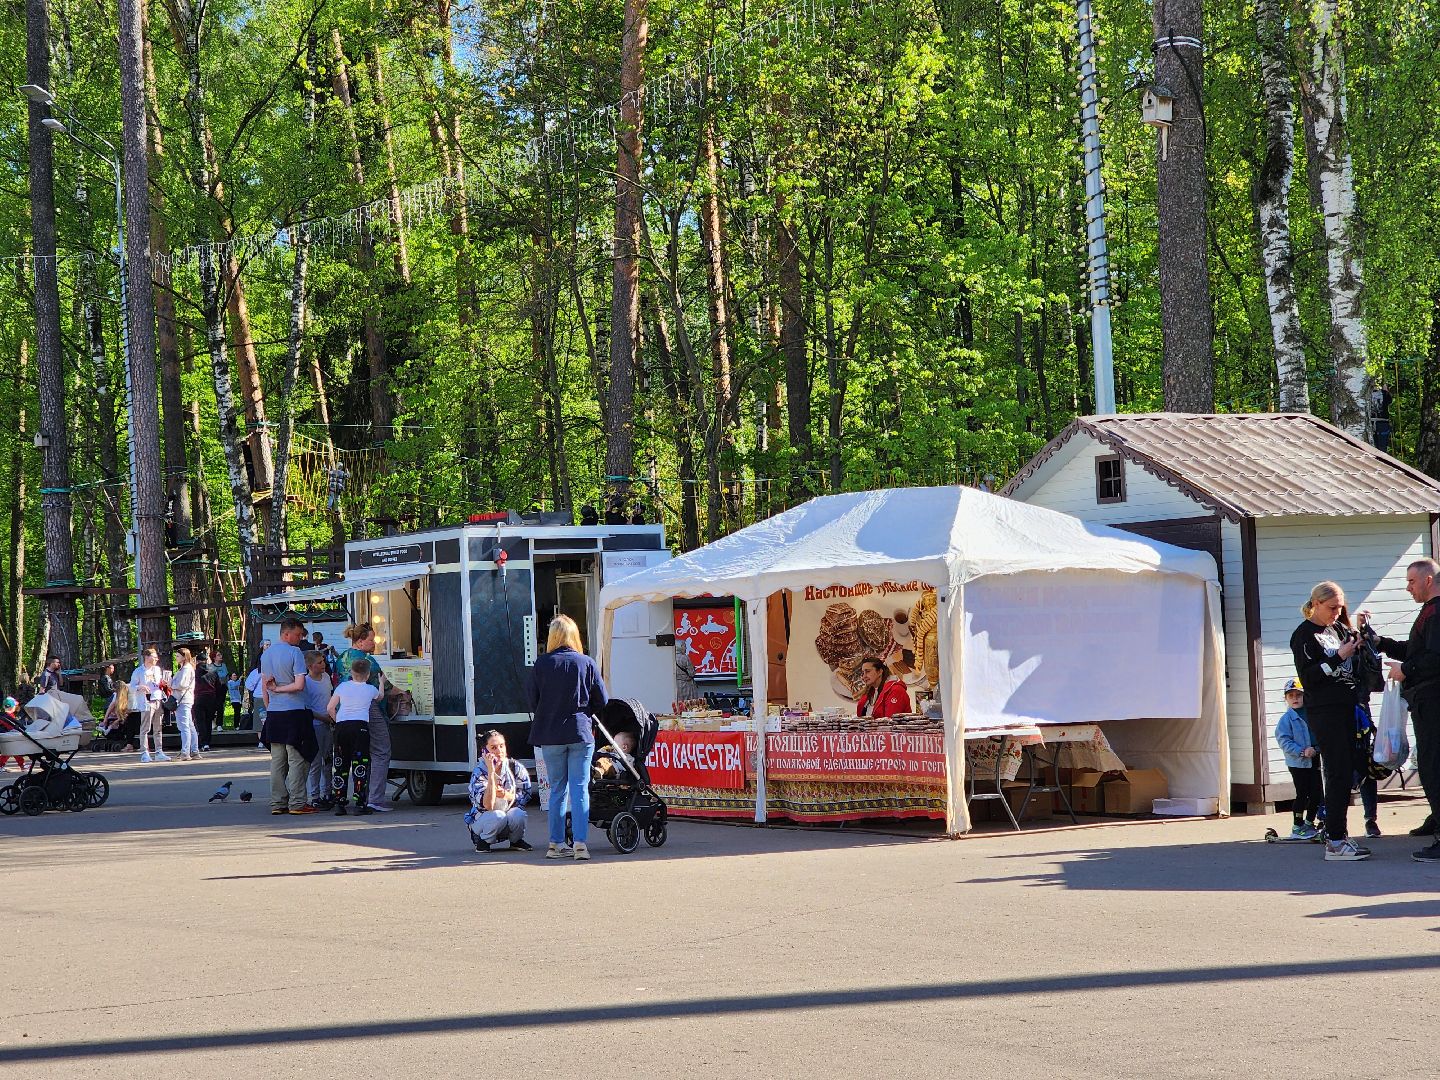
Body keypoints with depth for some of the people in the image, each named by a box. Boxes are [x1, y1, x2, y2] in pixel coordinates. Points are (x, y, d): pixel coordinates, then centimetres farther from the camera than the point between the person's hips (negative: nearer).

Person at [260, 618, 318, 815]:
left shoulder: (266, 654, 11)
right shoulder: (295, 653, -11)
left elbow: (264, 687, 16)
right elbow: (299, 685, -18)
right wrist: (279, 688, -5)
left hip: (273, 713, 7)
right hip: (295, 711, -6)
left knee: (277, 760, 9)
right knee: (297, 759, -2)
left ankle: (277, 803, 10)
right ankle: (296, 803, -3)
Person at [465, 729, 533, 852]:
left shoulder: (515, 767, -8)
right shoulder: (479, 771, -18)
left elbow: (525, 796, -1)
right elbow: (488, 806, -30)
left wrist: (506, 795, -21)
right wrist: (491, 771, -34)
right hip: (481, 820, -3)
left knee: (518, 815, -29)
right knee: (498, 816, -34)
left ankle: (516, 841, 2)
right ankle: (482, 841, -6)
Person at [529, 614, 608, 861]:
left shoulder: (541, 665, -3)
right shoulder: (586, 663, -3)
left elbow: (533, 703, 1)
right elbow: (602, 701, 1)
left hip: (550, 737, 1)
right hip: (581, 734, -1)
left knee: (557, 789, 11)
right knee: (580, 789, 1)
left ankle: (556, 843, 12)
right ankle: (580, 843, -6)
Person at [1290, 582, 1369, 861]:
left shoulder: (1340, 629, 16)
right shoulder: (1304, 635, -6)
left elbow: (1356, 667, 21)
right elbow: (1307, 677, -13)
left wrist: (1361, 638, 4)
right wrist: (1339, 657, -18)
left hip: (1346, 708, 8)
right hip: (1323, 711, -8)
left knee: (1346, 773, 6)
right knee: (1338, 773, -11)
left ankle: (1338, 834, 11)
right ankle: (1334, 842, -12)